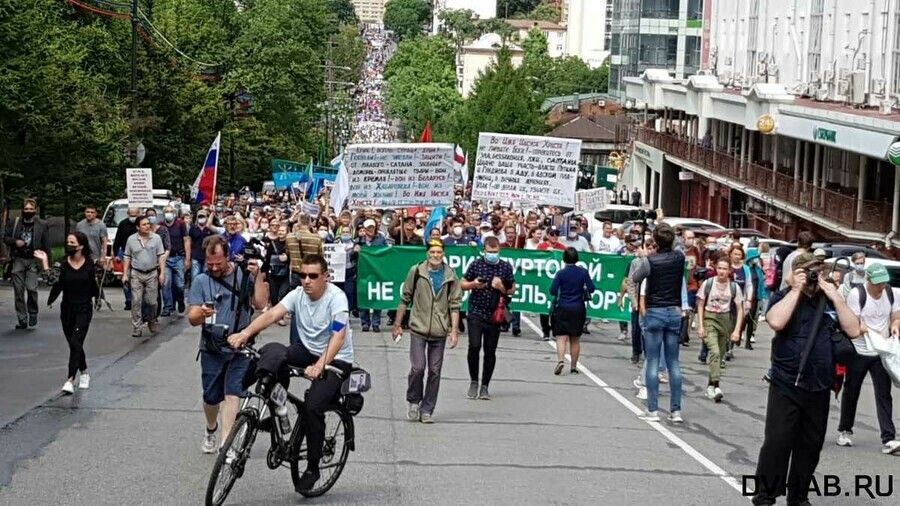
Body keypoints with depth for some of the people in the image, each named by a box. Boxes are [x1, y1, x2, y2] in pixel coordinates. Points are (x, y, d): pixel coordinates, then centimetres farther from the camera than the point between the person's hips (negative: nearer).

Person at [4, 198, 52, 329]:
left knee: (31, 288, -13)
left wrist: (48, 263, -1)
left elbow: (47, 245, 2)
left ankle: (33, 313, 13)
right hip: (18, 260, 2)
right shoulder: (14, 223, 6)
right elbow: (5, 238, 13)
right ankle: (22, 320, 11)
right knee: (18, 290, 3)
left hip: (33, 261, -2)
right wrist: (15, 242, -8)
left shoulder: (42, 225, 0)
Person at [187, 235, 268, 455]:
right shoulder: (201, 281, -3)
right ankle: (211, 431, 39)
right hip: (212, 349, 1)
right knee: (211, 397, 10)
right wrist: (201, 314, -29)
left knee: (233, 394, -10)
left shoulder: (244, 275, -2)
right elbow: (192, 319, -6)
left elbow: (260, 303, -8)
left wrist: (257, 276, -17)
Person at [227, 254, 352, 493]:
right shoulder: (298, 295, -5)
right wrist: (245, 333, -36)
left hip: (335, 359, -5)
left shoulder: (336, 298, -20)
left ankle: (312, 468, -3)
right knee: (272, 352, -25)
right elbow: (272, 314, -19)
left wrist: (320, 365, -45)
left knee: (313, 407, -22)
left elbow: (338, 337, -31)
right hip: (307, 351, 5)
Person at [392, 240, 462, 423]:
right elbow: (405, 299, 6)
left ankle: (427, 410, 13)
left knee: (434, 372, 4)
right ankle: (413, 401, 14)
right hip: (418, 328, -2)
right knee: (418, 367, -11)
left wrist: (454, 331, -3)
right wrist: (397, 324, 6)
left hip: (439, 332, 2)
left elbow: (454, 305, 4)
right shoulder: (416, 272, -1)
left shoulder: (450, 276, 3)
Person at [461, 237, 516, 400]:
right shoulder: (476, 264, 0)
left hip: (494, 315, 1)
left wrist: (502, 288, -11)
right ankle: (473, 382, 7)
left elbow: (512, 289, 9)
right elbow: (462, 284, 8)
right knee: (474, 346, -13)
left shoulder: (506, 267, 3)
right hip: (476, 313, -1)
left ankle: (485, 386, 16)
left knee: (490, 351, 5)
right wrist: (473, 285, -12)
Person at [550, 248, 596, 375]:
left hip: (563, 308, -2)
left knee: (561, 337, -4)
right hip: (578, 309, 3)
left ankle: (561, 360, -28)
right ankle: (574, 366, 17)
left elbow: (553, 291, -10)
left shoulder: (561, 273, -8)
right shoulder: (583, 272, -3)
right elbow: (592, 289, -3)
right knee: (575, 339, 13)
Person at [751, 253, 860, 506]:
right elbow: (776, 322, -22)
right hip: (786, 386, -4)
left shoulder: (830, 301, 10)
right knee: (777, 442, -6)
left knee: (810, 445, 10)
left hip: (819, 388, 4)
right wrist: (796, 290, -15)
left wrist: (835, 297, -5)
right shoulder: (784, 297, -1)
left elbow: (853, 330, 2)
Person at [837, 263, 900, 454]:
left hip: (881, 353, 3)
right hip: (859, 352, -3)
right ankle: (844, 431, 29)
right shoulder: (856, 294, -13)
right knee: (851, 393, 11)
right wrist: (874, 333, -27)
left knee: (884, 395, -5)